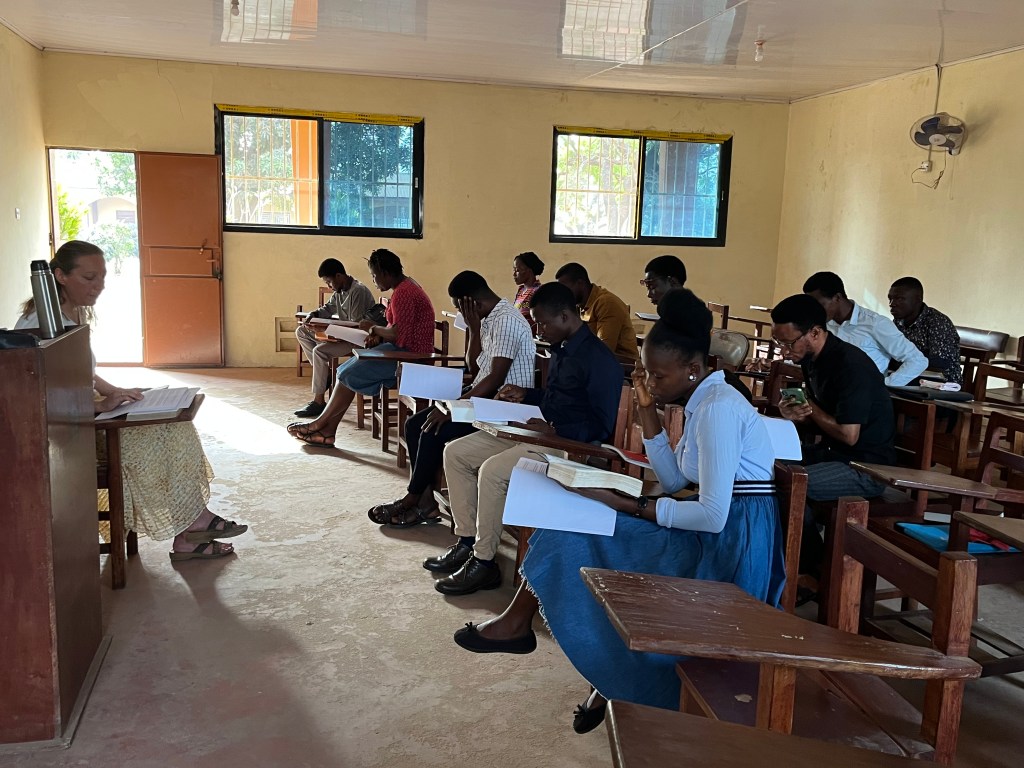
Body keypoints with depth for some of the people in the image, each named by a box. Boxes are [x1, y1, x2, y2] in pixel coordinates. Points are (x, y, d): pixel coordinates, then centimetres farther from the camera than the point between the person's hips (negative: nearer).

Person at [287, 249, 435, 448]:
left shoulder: (403, 293, -19)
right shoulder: (405, 286, 15)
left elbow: (399, 333, -26)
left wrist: (373, 329, -8)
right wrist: (378, 336, 3)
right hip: (401, 351, 11)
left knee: (350, 374, -9)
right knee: (348, 369, 4)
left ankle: (319, 424, 9)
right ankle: (327, 432, 1)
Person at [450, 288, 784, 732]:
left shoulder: (718, 408, -20)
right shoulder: (703, 402, 11)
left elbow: (713, 515, -25)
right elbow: (674, 482, 9)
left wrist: (630, 507, -18)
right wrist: (647, 411, 5)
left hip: (729, 542, -9)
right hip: (717, 532, 9)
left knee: (589, 538, -8)